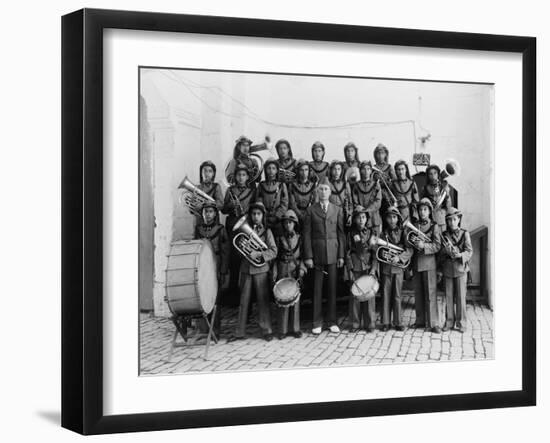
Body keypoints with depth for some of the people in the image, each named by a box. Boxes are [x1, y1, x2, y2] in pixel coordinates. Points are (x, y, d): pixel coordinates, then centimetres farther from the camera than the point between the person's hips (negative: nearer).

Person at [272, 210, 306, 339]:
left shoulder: (299, 238, 8)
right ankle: (282, 330, 3)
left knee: (295, 300, 2)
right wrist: (274, 274, -1)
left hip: (295, 271, 0)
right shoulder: (279, 239, 8)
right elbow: (275, 258, 7)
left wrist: (301, 269, -7)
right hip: (282, 273, 0)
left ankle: (295, 329, 11)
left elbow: (303, 256, 7)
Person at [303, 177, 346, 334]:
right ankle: (317, 323, 7)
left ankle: (332, 321, 11)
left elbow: (341, 233, 6)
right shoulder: (311, 210, 3)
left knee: (332, 288, 3)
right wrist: (308, 256, -7)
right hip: (317, 253, -1)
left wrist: (341, 255, 0)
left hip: (333, 252, 1)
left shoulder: (337, 210, 8)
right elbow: (307, 234, 0)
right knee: (317, 289, 1)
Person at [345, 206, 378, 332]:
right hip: (355, 268, 0)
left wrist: (373, 269, -8)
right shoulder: (351, 234, 6)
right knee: (355, 295, 0)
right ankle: (355, 323, 9)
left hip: (369, 266, 0)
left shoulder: (372, 233, 5)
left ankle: (370, 323, 9)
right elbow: (348, 252, 4)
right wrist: (350, 270, -5)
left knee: (369, 294, 0)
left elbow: (376, 252, 3)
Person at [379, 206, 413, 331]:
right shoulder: (383, 233, 6)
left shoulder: (402, 232, 3)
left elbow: (409, 250, -4)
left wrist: (399, 257, -17)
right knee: (385, 295, 3)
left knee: (397, 296, 2)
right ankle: (386, 322, 9)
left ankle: (398, 322, 9)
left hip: (398, 266, -1)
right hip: (385, 267, 1)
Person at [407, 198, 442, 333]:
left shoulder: (434, 227, 1)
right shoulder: (414, 226, 12)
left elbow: (437, 246, -7)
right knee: (418, 294, 8)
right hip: (416, 264, 4)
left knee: (431, 294, -6)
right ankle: (420, 321, 17)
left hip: (429, 263, -4)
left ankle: (434, 323, -5)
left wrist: (423, 246, -21)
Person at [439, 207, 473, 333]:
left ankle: (461, 323, 7)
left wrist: (460, 255, -22)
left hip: (461, 267, -2)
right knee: (449, 297, 5)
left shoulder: (465, 234, 1)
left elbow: (469, 251, -4)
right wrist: (447, 251, -16)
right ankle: (449, 321, 14)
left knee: (461, 296, -1)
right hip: (447, 269, 2)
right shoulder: (444, 235, 7)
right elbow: (441, 252, 5)